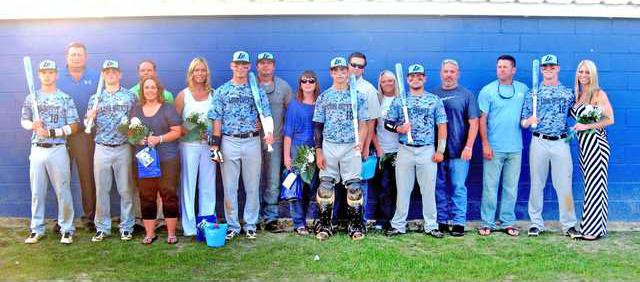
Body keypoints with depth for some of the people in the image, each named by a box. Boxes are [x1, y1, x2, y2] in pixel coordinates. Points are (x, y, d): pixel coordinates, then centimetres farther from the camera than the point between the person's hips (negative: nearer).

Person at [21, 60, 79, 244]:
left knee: (63, 191, -1)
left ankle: (67, 229, 9)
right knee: (36, 191, 8)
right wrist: (33, 125, -6)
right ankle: (37, 229, 18)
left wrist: (52, 132, -15)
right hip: (37, 150, 3)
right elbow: (24, 121, 16)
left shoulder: (65, 99, 1)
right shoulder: (31, 98, 10)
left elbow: (74, 126, -3)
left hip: (58, 150, -3)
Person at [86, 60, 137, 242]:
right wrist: (90, 118, -10)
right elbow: (88, 125, 11)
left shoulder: (130, 96, 5)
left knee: (126, 189, 3)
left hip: (123, 148, -2)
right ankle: (102, 228, 17)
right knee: (101, 189, 6)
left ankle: (126, 227, 13)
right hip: (102, 149, 2)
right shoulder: (95, 98, 10)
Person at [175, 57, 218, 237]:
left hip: (209, 146, 2)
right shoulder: (183, 95, 2)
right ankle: (189, 227, 9)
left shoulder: (213, 94, 8)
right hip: (189, 145, -2)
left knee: (208, 185, 6)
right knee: (188, 185, 0)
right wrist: (191, 132, -15)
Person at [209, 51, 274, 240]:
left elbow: (266, 114, -3)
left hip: (252, 141, 0)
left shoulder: (257, 90, 6)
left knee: (252, 186, 6)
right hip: (229, 142, 0)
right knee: (229, 186, 5)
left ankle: (250, 225, 18)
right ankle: (232, 226, 17)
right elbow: (217, 119, 3)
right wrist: (215, 144, -3)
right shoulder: (222, 91, 6)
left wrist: (269, 132, -22)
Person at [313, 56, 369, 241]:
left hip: (351, 147, -1)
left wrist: (361, 142, -16)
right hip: (329, 146, 1)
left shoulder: (357, 96, 5)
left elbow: (362, 123, 2)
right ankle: (324, 224, 13)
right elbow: (318, 126, 7)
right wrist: (318, 151, -1)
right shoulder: (324, 97, 8)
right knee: (325, 186, 2)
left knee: (354, 187, -1)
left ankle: (356, 225, 10)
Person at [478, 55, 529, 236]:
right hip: (494, 148, -3)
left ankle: (508, 222, 20)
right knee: (490, 187, 0)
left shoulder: (523, 89, 7)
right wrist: (485, 144, -9)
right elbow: (482, 119, -4)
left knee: (511, 187, 10)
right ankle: (487, 223, 10)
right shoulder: (487, 90, -1)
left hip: (515, 148, 3)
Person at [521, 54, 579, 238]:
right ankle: (536, 223, 14)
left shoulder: (568, 92, 9)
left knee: (564, 185, 1)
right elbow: (523, 123, 4)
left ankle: (569, 225, 11)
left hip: (561, 143, 1)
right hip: (539, 142, 0)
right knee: (537, 184, 5)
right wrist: (529, 120, -17)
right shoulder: (532, 93, 6)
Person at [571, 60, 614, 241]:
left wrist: (587, 126, -15)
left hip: (596, 143, -7)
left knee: (595, 184, -5)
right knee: (590, 184, 9)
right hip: (583, 144, 7)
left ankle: (595, 229, 0)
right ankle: (588, 226, 13)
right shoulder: (578, 95, 14)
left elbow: (609, 119, -9)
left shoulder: (599, 94, -5)